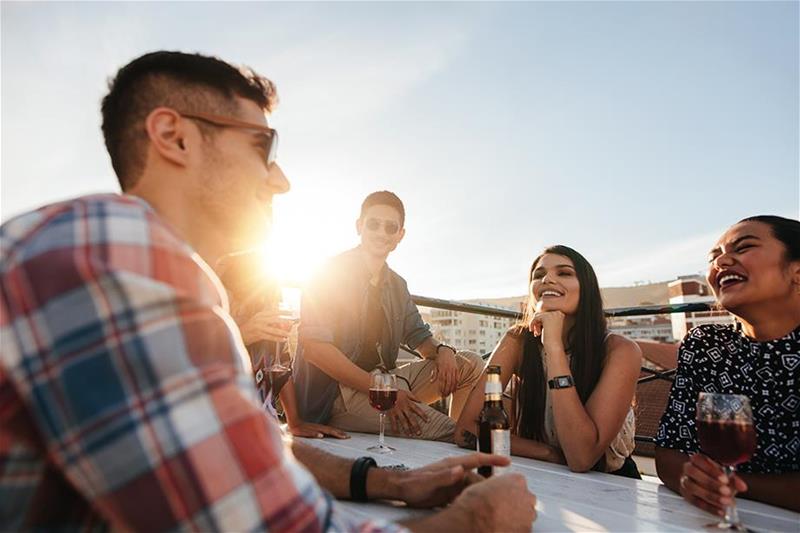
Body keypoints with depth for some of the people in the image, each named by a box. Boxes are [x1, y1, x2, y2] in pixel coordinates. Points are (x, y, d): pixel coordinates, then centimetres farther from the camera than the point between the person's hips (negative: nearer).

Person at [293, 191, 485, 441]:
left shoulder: (396, 285, 14)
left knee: (471, 364, 1)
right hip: (336, 391, -8)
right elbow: (314, 348, -17)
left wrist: (442, 351, -7)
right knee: (443, 430, -27)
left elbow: (418, 335, 19)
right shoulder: (332, 273, -8)